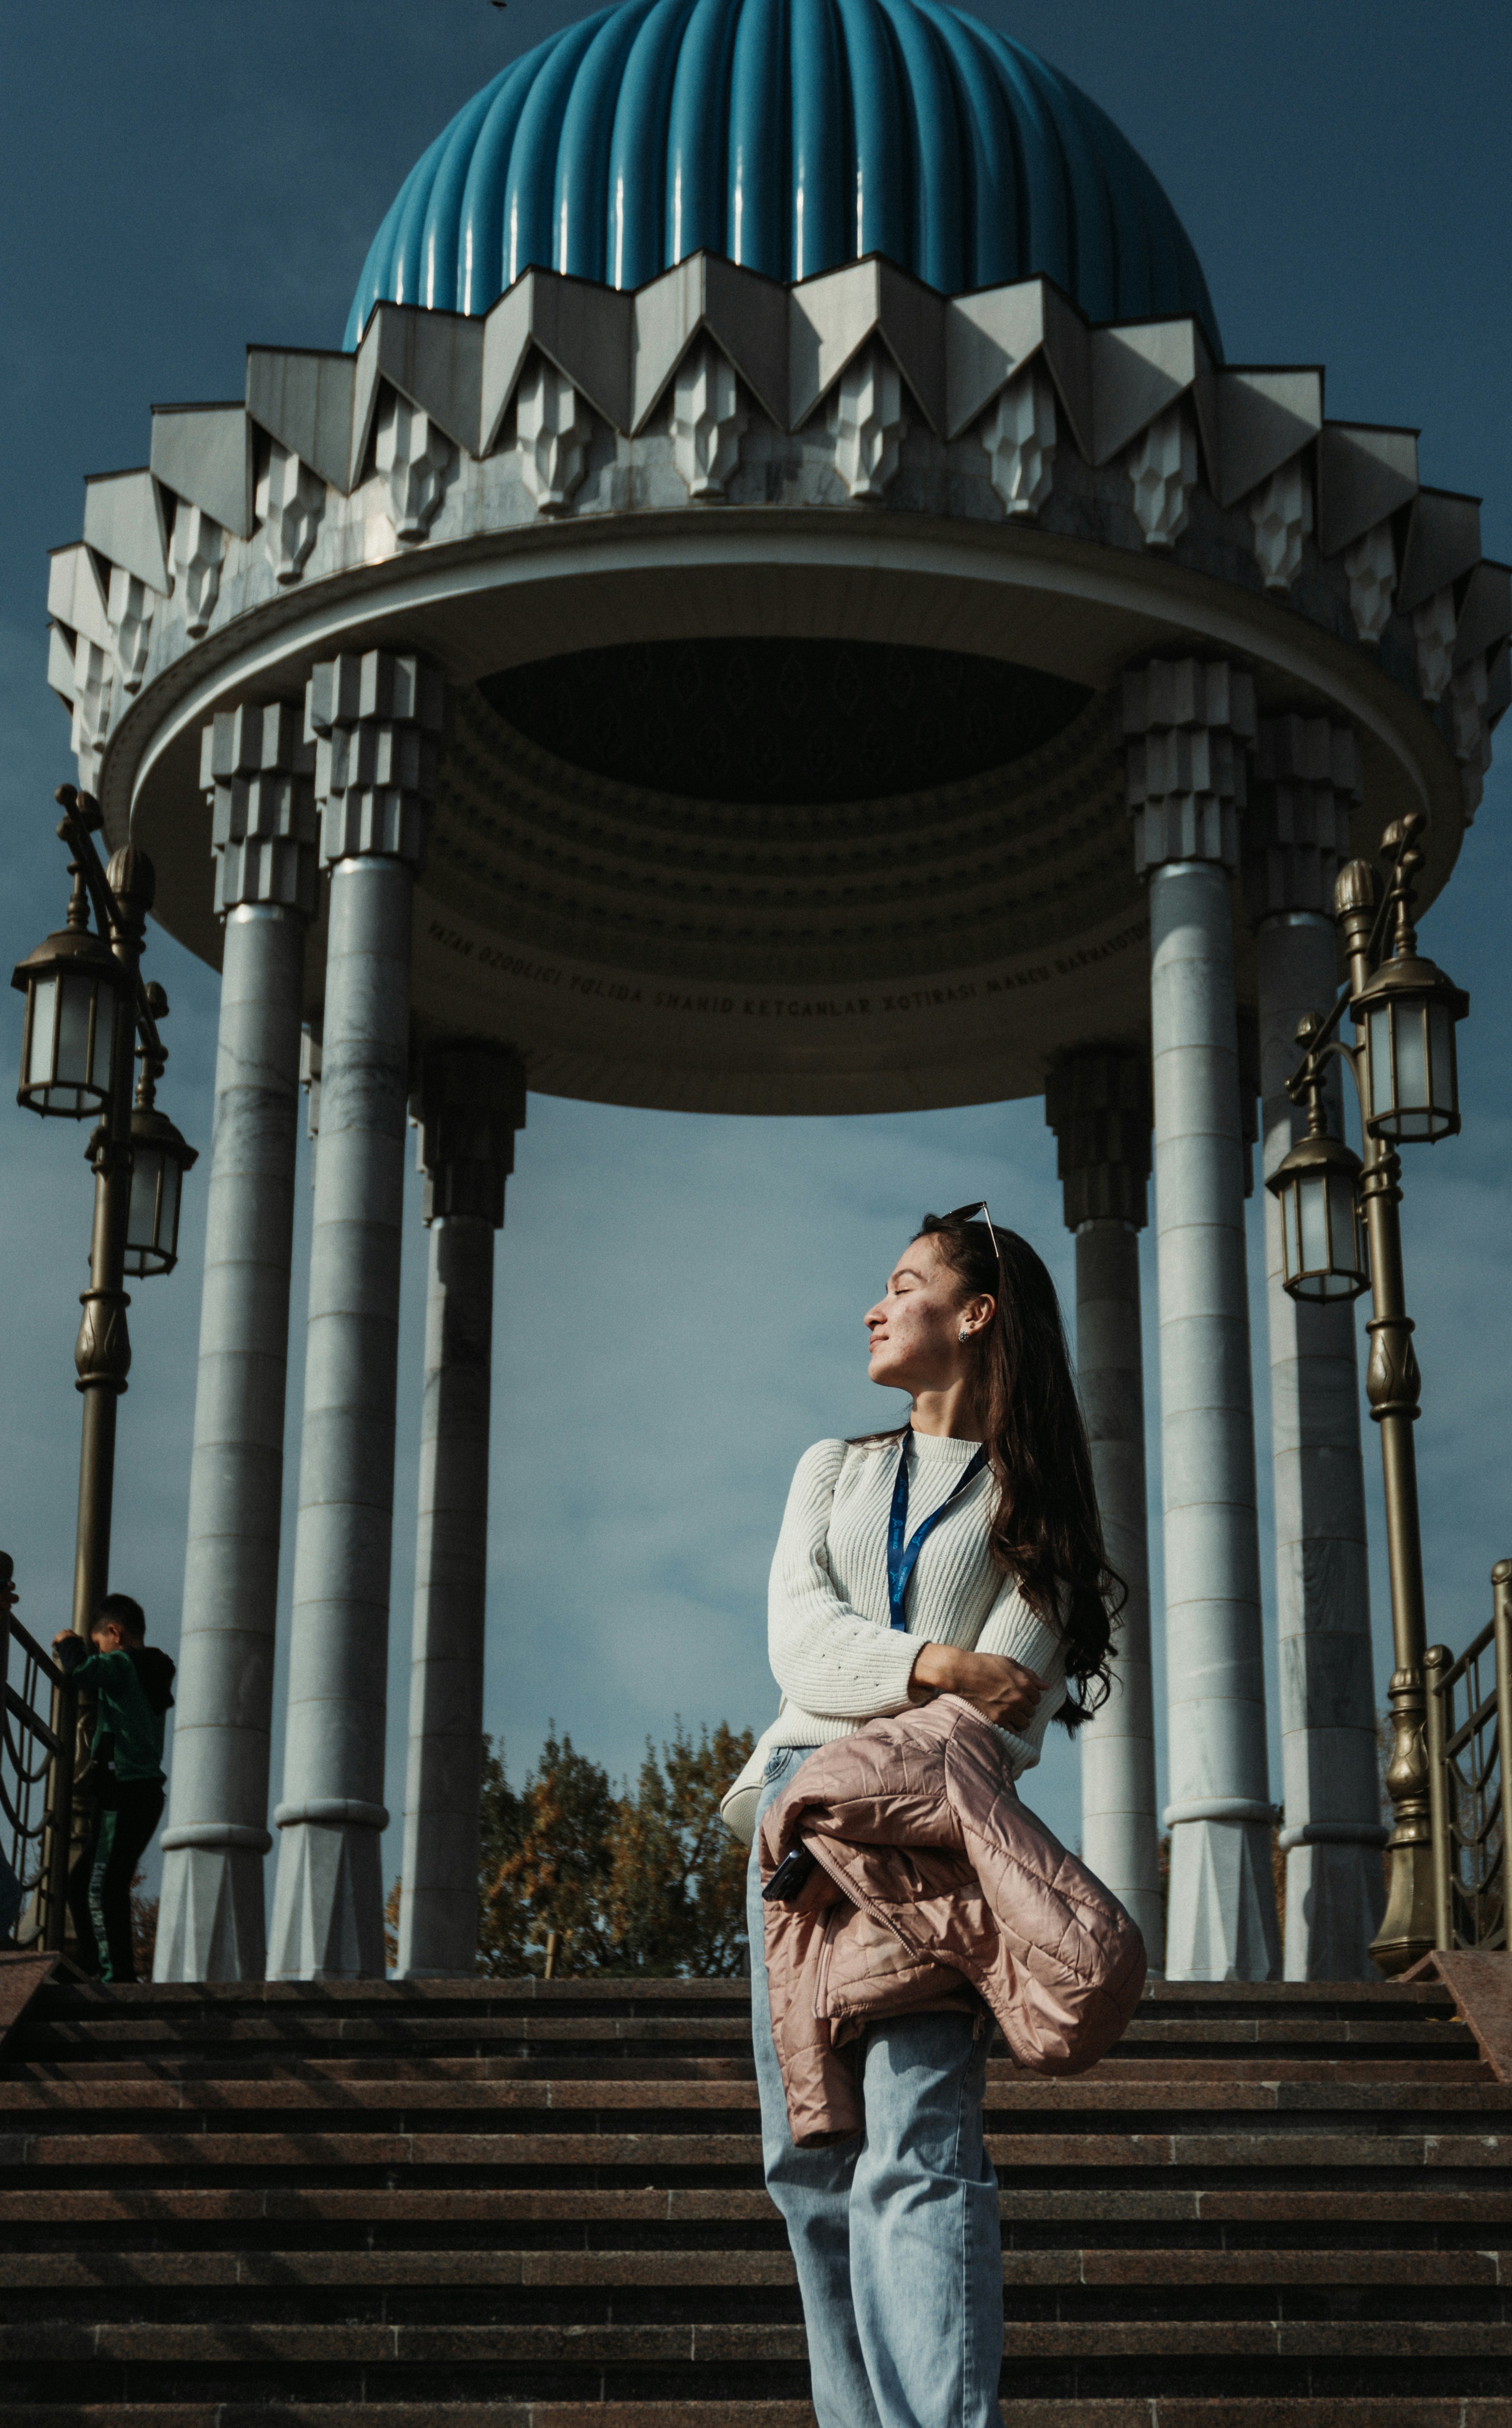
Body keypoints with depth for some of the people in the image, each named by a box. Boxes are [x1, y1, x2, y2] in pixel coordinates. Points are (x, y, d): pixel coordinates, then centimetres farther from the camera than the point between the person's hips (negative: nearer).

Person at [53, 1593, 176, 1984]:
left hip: (128, 1794, -10)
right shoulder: (153, 1672, 20)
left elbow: (82, 1670, -25)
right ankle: (92, 1967, 14)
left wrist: (68, 1644, -5)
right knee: (82, 1882, 14)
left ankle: (118, 1974, -19)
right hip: (144, 1792, 10)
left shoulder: (124, 1664, -8)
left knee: (105, 1887, -14)